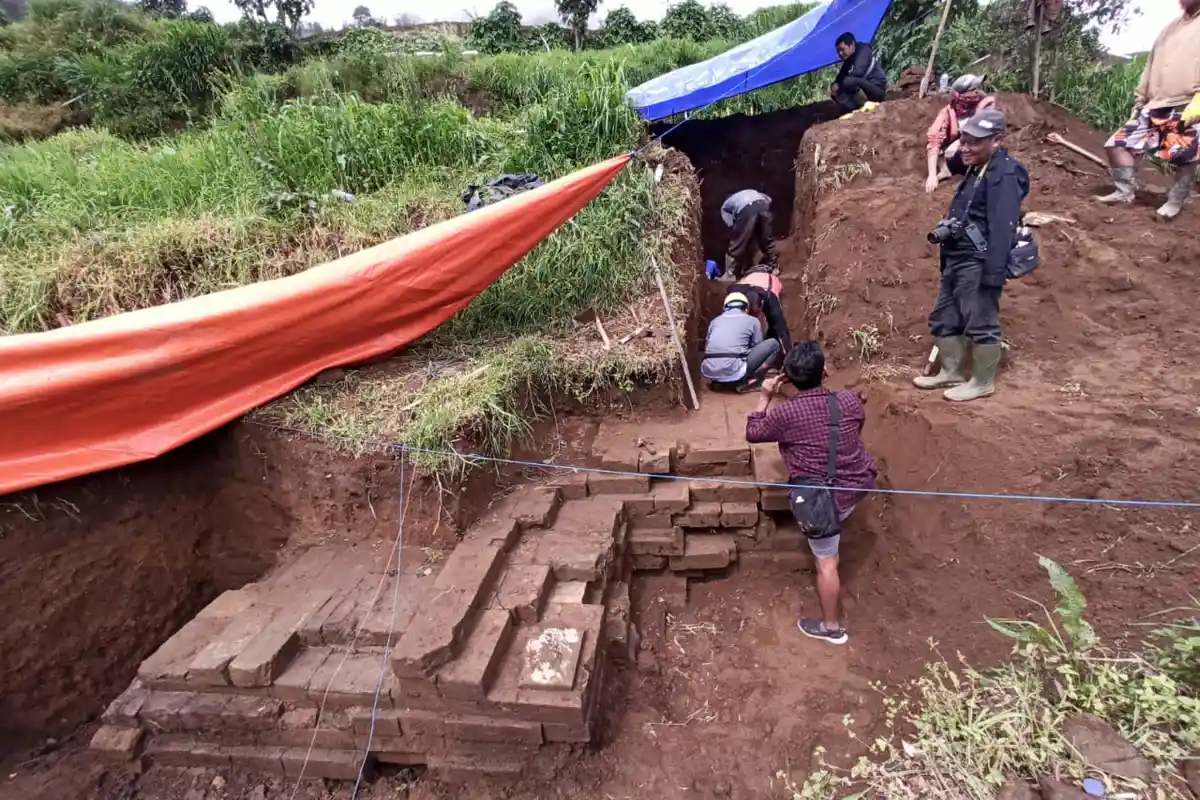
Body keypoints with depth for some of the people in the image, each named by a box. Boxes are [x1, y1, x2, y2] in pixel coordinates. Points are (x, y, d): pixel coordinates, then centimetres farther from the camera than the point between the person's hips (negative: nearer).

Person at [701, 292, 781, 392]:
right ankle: (748, 382, -1)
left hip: (708, 372, 5)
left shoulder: (715, 320, 22)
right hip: (733, 372, -5)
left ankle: (718, 381, 14)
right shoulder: (752, 321, 14)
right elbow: (757, 348, 19)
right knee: (773, 344, 12)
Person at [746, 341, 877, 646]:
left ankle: (831, 627, 26)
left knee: (826, 562, 11)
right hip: (859, 484, 4)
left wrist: (765, 397, 4)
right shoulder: (849, 401, -9)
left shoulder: (785, 413, -19)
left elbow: (752, 434, -2)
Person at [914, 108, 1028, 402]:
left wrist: (994, 272, -26)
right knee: (944, 319, 16)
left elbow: (1002, 228, -22)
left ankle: (982, 382, 10)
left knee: (981, 324, -1)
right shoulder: (976, 171, 17)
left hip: (978, 263, -11)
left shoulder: (1005, 175, -15)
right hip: (957, 259, 11)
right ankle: (952, 372, 29)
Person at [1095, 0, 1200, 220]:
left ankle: (1175, 201, 13)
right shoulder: (1169, 29, 20)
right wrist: (1139, 101, 19)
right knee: (1119, 143, -2)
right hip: (1155, 106, 7)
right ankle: (1124, 191, 4)